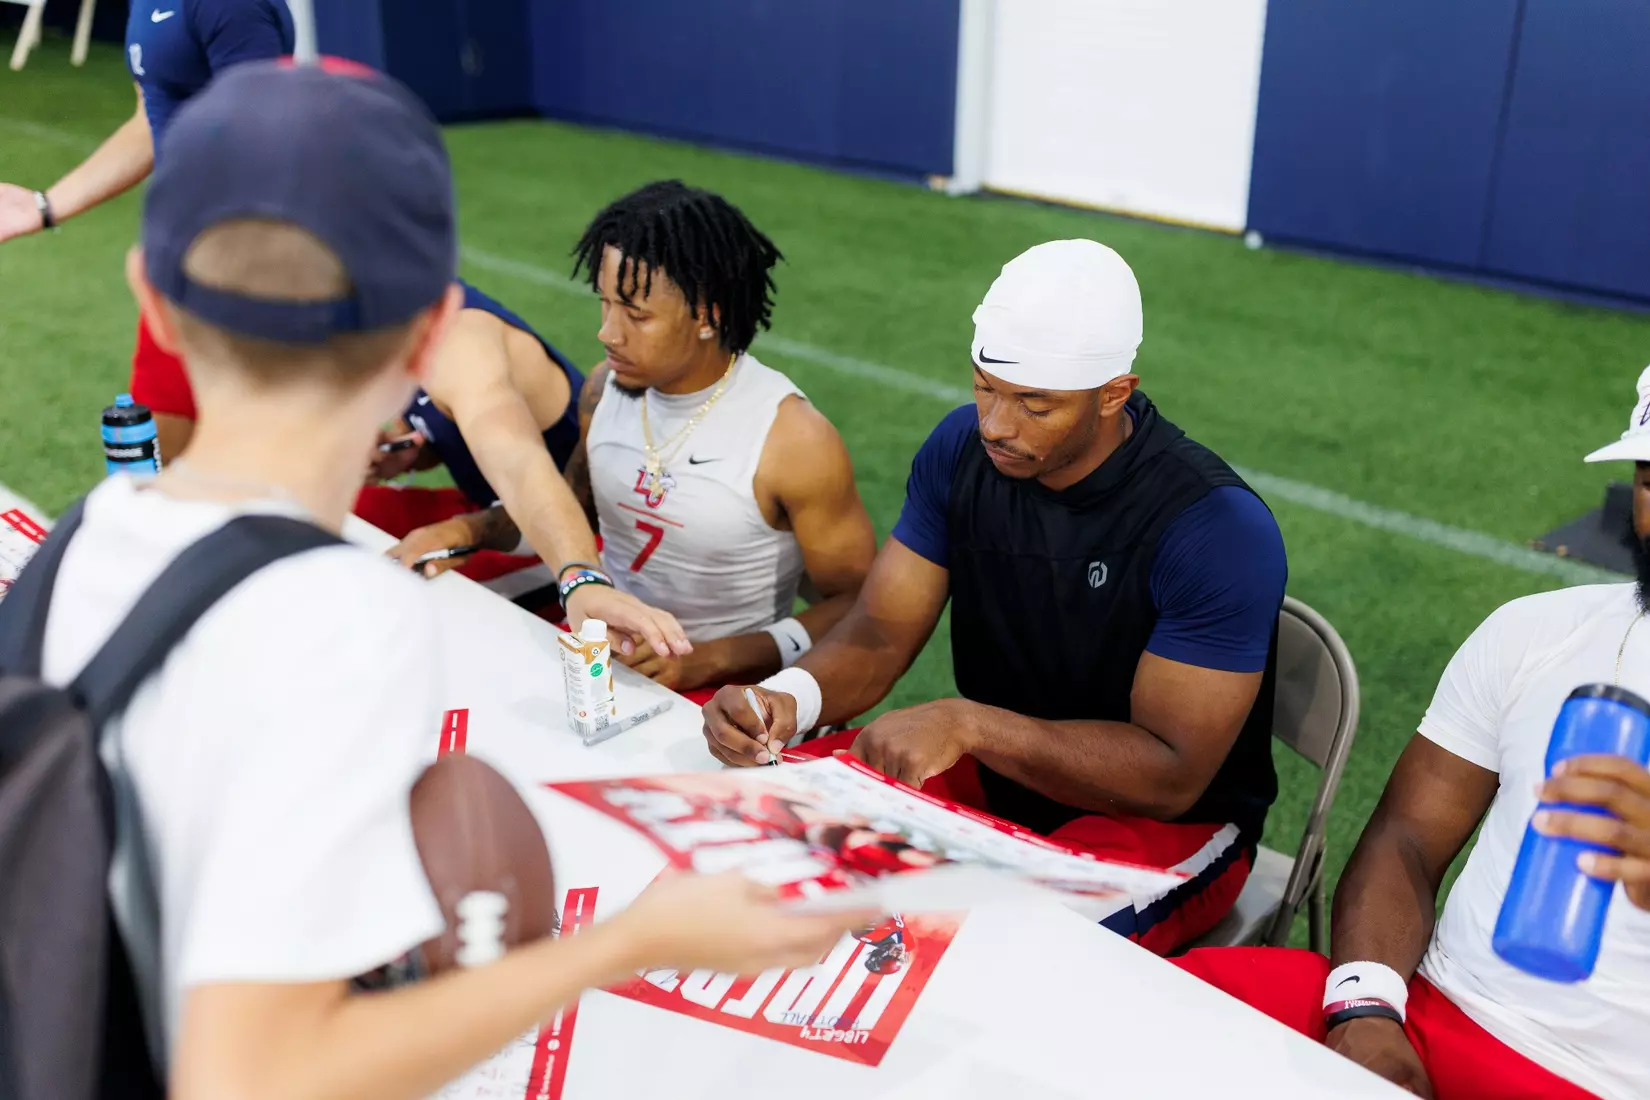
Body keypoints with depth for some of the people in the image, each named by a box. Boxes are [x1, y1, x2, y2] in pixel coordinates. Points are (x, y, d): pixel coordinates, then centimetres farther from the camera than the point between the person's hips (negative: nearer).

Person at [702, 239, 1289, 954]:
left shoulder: (1220, 528, -26)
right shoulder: (964, 448, -8)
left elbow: (1172, 775, -26)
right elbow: (877, 636, -6)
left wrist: (967, 724, -36)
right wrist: (786, 698, -29)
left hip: (1170, 819, -5)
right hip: (995, 771, 5)